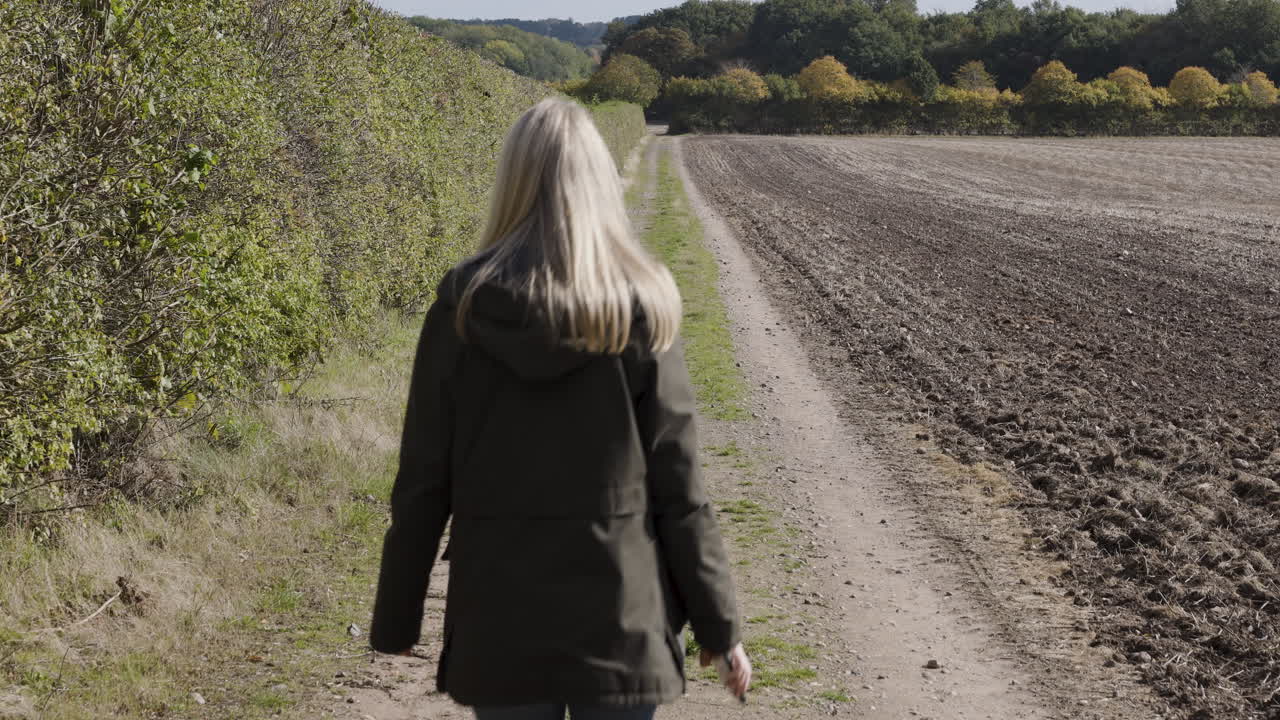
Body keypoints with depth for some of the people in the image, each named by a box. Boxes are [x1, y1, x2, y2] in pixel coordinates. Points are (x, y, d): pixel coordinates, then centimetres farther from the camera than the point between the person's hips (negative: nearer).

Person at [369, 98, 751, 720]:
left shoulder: (462, 309, -4)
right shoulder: (640, 313, -7)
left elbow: (422, 482, -1)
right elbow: (677, 485, -5)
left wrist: (396, 620, 9)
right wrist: (719, 625, 4)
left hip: (499, 619, 1)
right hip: (619, 616, -1)